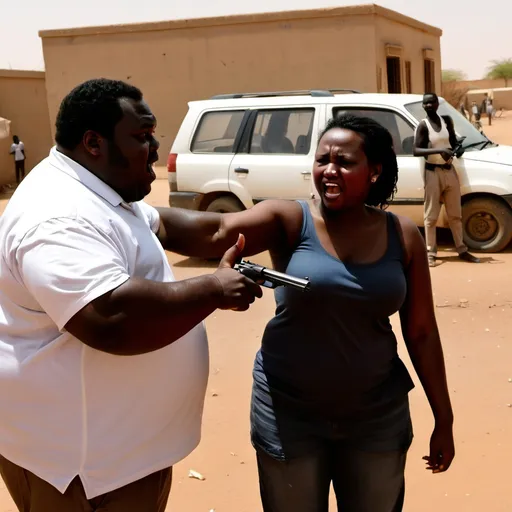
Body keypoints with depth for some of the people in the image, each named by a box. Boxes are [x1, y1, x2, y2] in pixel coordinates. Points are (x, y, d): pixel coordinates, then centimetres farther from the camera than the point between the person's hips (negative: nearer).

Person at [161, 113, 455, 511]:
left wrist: (443, 420, 5)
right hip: (290, 413, -1)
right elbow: (216, 232, -26)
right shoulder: (289, 220, -10)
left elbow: (421, 332, 2)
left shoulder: (403, 236, -3)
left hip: (377, 415, 2)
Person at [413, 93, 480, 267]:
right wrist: (439, 150, -30)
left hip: (450, 170, 5)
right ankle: (431, 253, 3)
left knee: (455, 214, 12)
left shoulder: (447, 120, 6)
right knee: (431, 216, -2)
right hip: (433, 172, -5)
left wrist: (458, 150, -5)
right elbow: (416, 150, -19)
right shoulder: (423, 125, -9)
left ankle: (462, 250, 20)